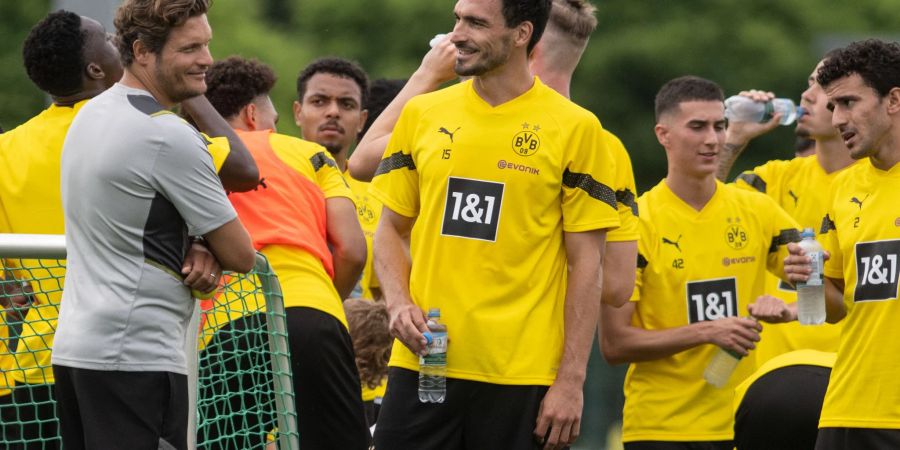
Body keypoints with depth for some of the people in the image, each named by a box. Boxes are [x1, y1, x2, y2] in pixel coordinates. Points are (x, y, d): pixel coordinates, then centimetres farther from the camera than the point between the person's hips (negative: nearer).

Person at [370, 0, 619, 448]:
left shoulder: (574, 128, -1)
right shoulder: (421, 114, 9)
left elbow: (586, 264, -1)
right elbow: (391, 229, 17)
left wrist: (572, 381, -6)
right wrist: (398, 303, -3)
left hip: (521, 378, -3)